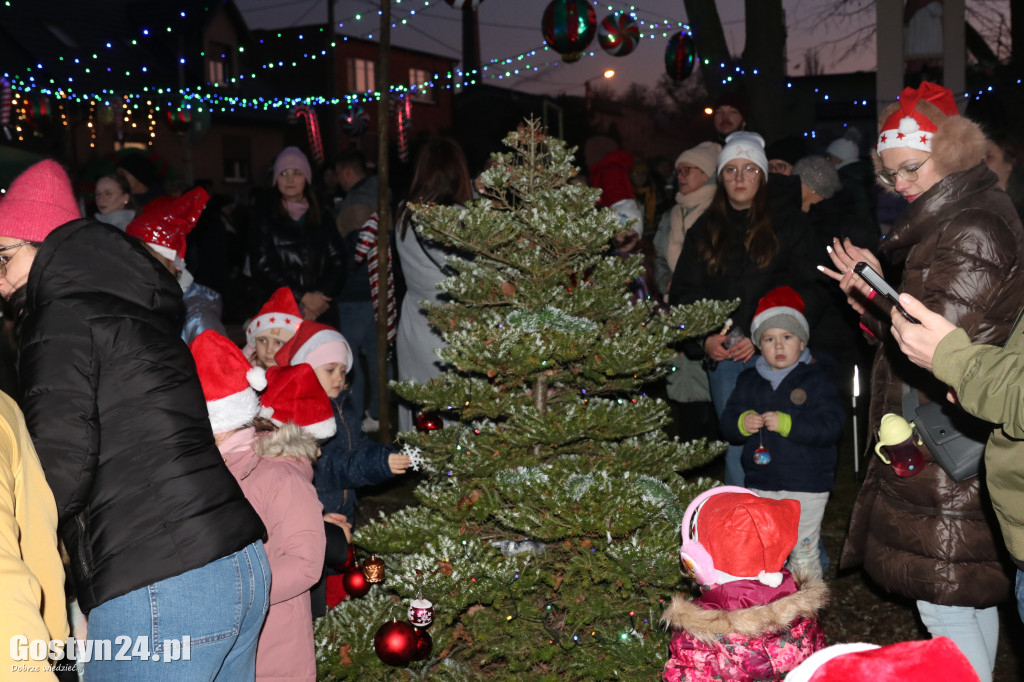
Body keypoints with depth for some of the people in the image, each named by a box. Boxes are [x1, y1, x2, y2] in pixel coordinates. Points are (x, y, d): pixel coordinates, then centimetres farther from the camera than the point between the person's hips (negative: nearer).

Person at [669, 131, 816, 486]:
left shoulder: (787, 223, 4)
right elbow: (684, 293, 10)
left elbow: (802, 290, -3)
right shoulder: (704, 230, 13)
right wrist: (703, 339, -6)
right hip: (723, 356, 3)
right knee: (736, 443, 2)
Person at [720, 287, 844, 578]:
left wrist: (787, 424, -24)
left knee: (803, 553, 2)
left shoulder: (816, 379, -5)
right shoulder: (748, 381, 8)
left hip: (806, 486, -4)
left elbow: (831, 426, -16)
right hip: (760, 485, 4)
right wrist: (741, 423, -14)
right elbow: (727, 421, 9)